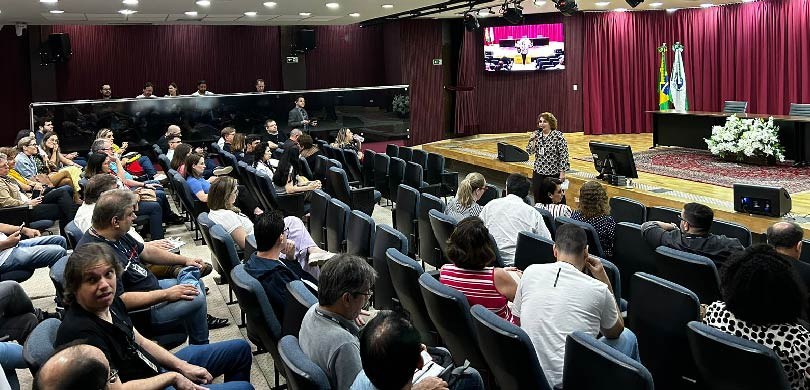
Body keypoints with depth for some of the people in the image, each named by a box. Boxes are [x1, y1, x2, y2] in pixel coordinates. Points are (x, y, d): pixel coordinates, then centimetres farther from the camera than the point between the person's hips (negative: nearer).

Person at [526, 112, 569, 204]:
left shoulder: (558, 135, -11)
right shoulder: (536, 134, 5)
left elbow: (563, 155, -11)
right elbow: (529, 151, 6)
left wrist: (562, 172, -13)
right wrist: (532, 140, -11)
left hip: (554, 173, -5)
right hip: (538, 172, 5)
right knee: (538, 199, 8)